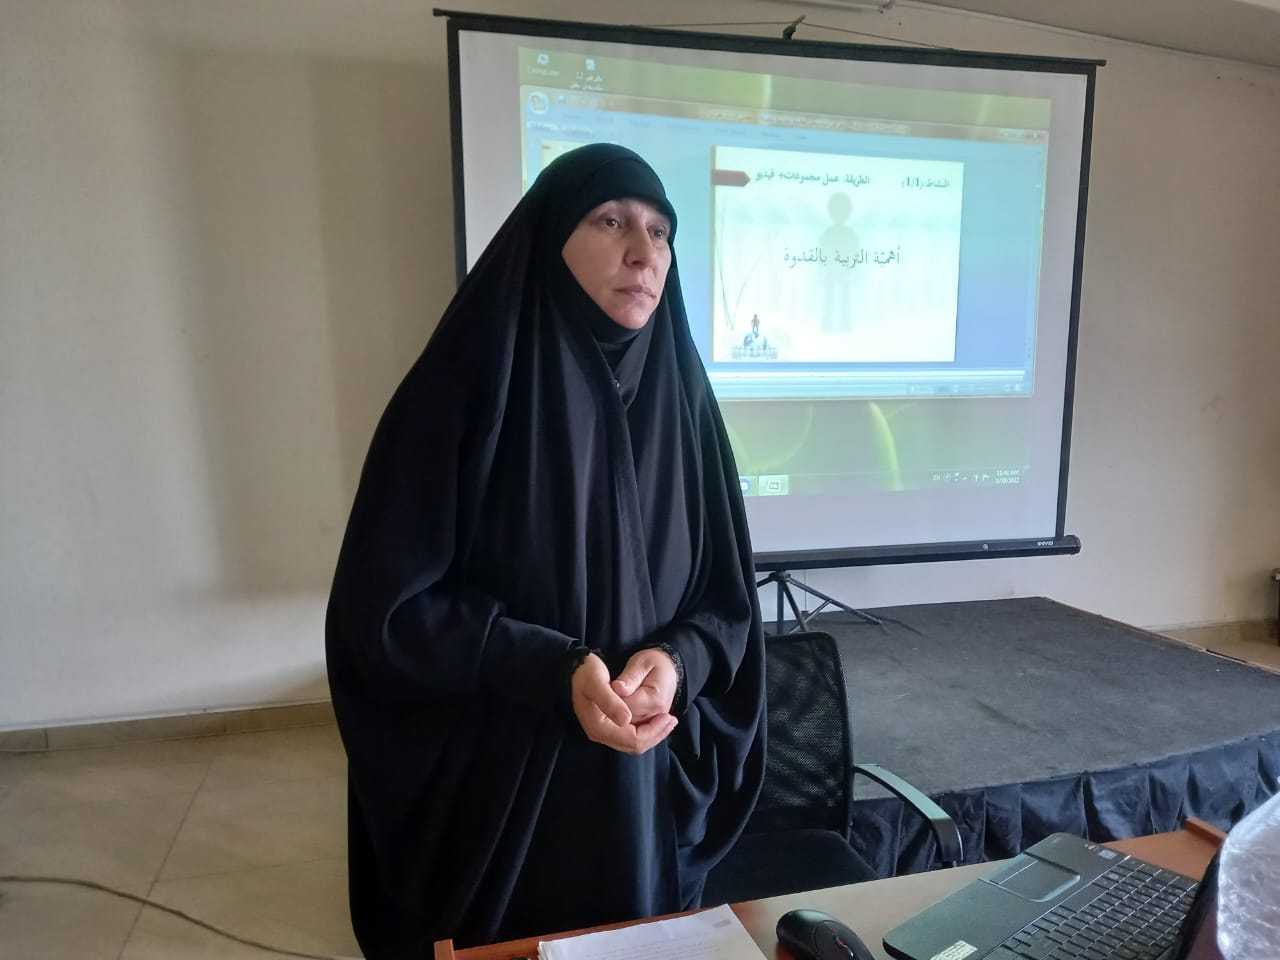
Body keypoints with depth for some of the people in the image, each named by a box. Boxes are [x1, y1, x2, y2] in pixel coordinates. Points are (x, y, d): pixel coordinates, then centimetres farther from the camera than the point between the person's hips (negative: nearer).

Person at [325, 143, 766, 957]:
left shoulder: (681, 400, -2)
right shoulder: (461, 394, -14)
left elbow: (728, 600, 2)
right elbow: (382, 608, -14)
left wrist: (675, 662, -19)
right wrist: (552, 671, -24)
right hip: (488, 789, -3)